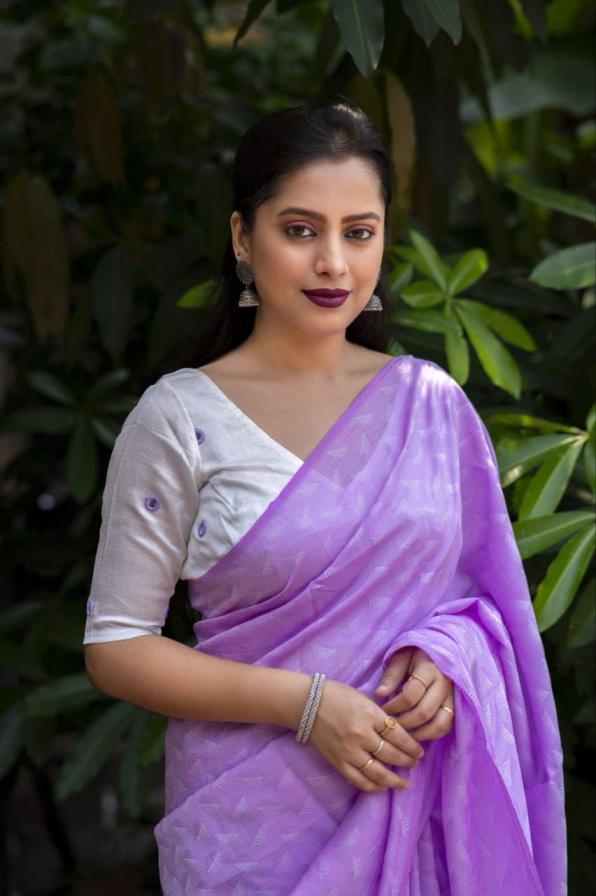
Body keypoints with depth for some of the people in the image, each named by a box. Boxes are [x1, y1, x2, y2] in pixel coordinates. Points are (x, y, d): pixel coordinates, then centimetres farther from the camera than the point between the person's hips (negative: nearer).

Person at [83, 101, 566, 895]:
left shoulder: (433, 403, 2)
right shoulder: (179, 419, -8)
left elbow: (487, 591, 10)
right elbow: (115, 648, -8)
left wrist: (448, 657, -12)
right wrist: (305, 704, -17)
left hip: (421, 802, 3)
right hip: (256, 823, -3)